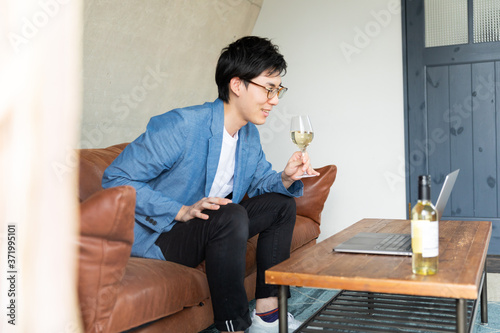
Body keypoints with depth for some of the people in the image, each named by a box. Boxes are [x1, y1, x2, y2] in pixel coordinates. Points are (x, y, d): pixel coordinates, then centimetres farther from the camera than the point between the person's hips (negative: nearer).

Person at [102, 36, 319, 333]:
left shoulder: (250, 135, 4)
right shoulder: (180, 125, -24)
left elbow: (261, 182, 16)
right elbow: (116, 179, -24)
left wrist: (286, 179, -8)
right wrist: (182, 211, -31)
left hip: (209, 227, 9)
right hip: (156, 235, -9)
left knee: (282, 203, 3)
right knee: (231, 216, -35)